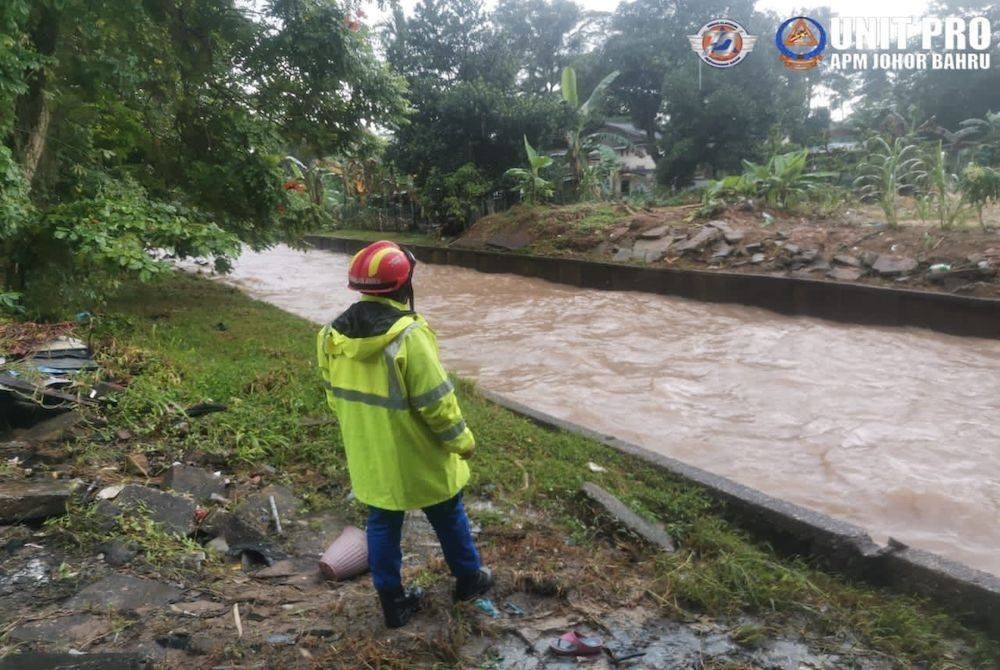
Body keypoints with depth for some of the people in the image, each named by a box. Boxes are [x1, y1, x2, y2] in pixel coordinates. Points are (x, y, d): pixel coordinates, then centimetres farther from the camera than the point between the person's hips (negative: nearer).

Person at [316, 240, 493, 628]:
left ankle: (393, 602, 30)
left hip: (368, 459, 5)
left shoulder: (334, 334, -4)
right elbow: (436, 400, -22)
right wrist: (462, 440, -6)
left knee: (382, 524, 18)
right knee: (447, 516, 17)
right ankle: (469, 580, 38)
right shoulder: (409, 335, -26)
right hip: (418, 458, -5)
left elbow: (336, 396, 7)